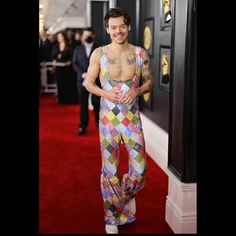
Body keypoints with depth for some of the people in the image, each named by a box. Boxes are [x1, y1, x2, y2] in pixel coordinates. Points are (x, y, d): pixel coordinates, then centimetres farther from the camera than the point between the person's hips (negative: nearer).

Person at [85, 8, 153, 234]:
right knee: (110, 170, 7)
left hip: (132, 117, 1)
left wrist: (137, 91, -13)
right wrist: (106, 93, -15)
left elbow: (149, 82, 9)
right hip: (108, 117, -1)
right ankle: (112, 218, 27)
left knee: (139, 169, 2)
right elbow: (88, 83, 4)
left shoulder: (140, 53, 1)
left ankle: (128, 194, 38)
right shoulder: (99, 53, -2)